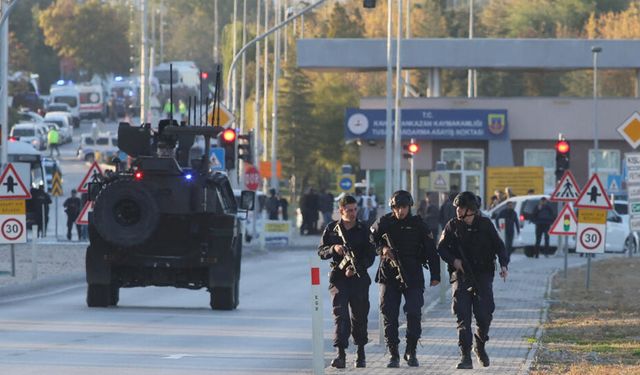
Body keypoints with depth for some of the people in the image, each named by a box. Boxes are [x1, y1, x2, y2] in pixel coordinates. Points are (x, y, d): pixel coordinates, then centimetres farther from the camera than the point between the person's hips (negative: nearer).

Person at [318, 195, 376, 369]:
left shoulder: (363, 229, 3)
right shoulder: (332, 229, 5)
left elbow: (370, 255, 1)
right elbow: (321, 251, 8)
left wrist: (356, 268, -13)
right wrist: (334, 249, -13)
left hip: (359, 278, 1)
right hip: (338, 277, -1)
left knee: (360, 317, 7)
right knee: (340, 315, -13)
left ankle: (361, 353, 23)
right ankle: (340, 354, -20)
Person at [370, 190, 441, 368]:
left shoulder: (418, 224, 1)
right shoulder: (384, 223, 3)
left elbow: (431, 251, 5)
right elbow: (370, 240, 14)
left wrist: (435, 275, 2)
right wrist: (382, 249, -8)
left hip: (413, 277, -1)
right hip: (389, 275, 1)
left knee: (414, 314, -8)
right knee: (389, 315, -2)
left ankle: (411, 353, 5)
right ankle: (393, 354, 5)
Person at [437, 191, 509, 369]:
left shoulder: (485, 225, 3)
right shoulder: (453, 226, 3)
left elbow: (499, 246, 7)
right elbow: (441, 248, 7)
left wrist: (503, 264, -9)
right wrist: (453, 260, -11)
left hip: (483, 275, 0)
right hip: (461, 275, 0)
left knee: (484, 315, -5)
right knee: (463, 316, -9)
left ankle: (480, 346, 23)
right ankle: (465, 356, -9)